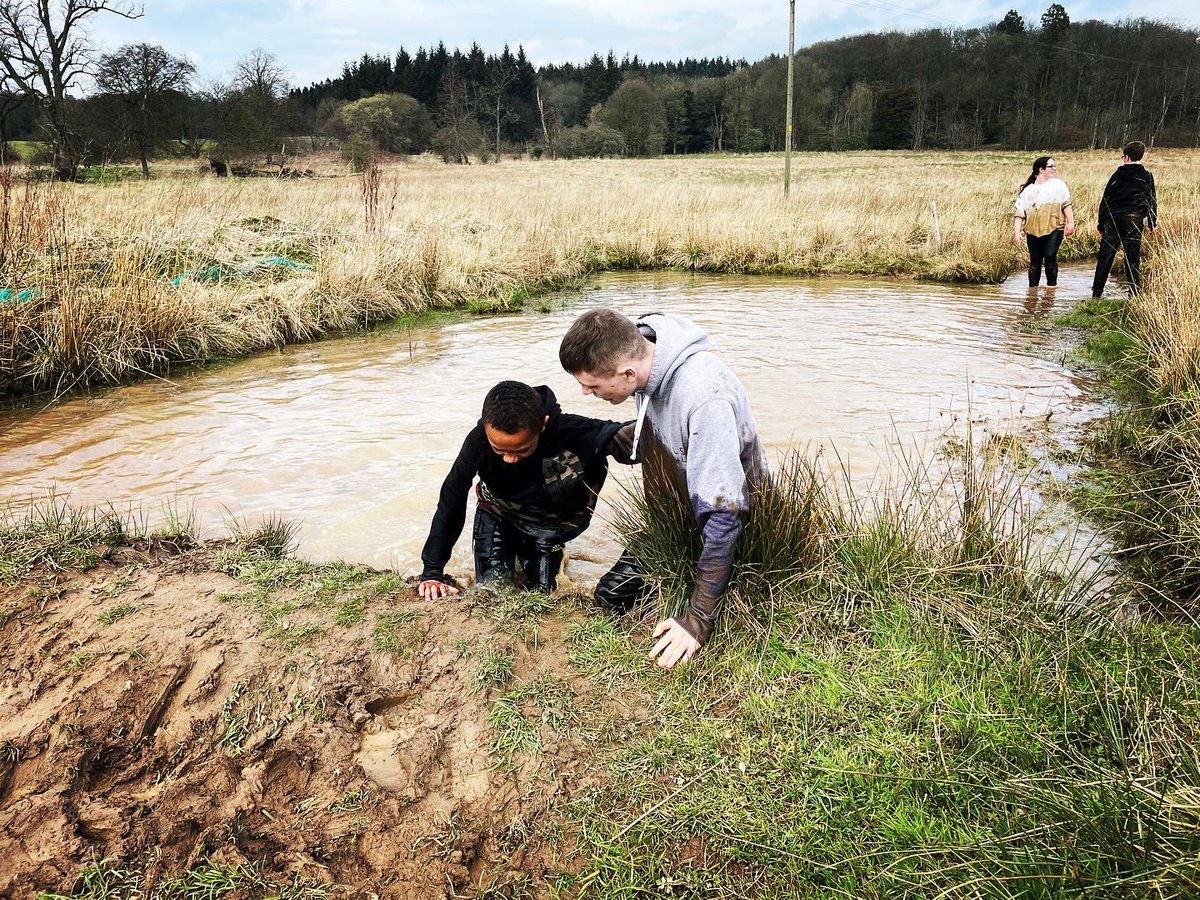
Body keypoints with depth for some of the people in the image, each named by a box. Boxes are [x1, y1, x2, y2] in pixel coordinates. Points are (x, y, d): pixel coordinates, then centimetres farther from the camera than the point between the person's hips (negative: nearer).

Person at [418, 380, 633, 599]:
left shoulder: (572, 434, -40)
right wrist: (432, 573, -21)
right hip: (498, 514, 1)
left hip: (552, 522, -1)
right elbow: (450, 502, -22)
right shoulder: (479, 439, -33)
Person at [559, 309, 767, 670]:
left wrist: (699, 620, -36)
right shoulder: (638, 352, -14)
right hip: (675, 516, 7)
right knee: (611, 594, 2)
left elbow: (721, 516, -38)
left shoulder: (705, 399, -40)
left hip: (735, 515, -7)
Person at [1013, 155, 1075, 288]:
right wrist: (1017, 232, -5)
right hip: (1033, 231, 2)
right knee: (1035, 261, 5)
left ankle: (1051, 286, -6)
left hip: (1054, 229, -2)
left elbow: (1066, 204, 1)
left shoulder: (1058, 184, 10)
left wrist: (1070, 222, -11)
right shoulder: (1027, 190, 11)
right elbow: (1019, 214, 6)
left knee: (1050, 256, -17)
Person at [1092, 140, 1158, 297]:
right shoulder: (1146, 175, 2)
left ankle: (1096, 292, 7)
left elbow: (1105, 200, 10)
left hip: (1112, 218, 2)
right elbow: (1151, 201, 0)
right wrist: (1152, 225, 5)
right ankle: (1135, 294, 0)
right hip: (1133, 219, -2)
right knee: (1132, 259, 0)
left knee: (1105, 257, 6)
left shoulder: (1117, 175, 8)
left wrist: (1101, 224, 16)